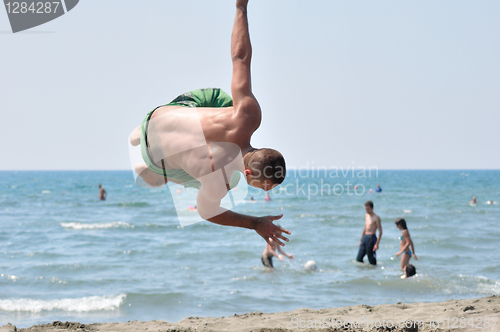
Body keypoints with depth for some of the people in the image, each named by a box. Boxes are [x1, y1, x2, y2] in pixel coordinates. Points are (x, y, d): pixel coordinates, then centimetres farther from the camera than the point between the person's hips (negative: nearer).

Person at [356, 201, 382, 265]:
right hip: (365, 237, 8)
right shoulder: (366, 215, 15)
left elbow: (380, 232, -11)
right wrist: (361, 240, 25)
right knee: (359, 259, 4)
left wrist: (377, 244, -18)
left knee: (372, 260, -4)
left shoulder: (376, 218, -9)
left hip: (372, 238, -8)